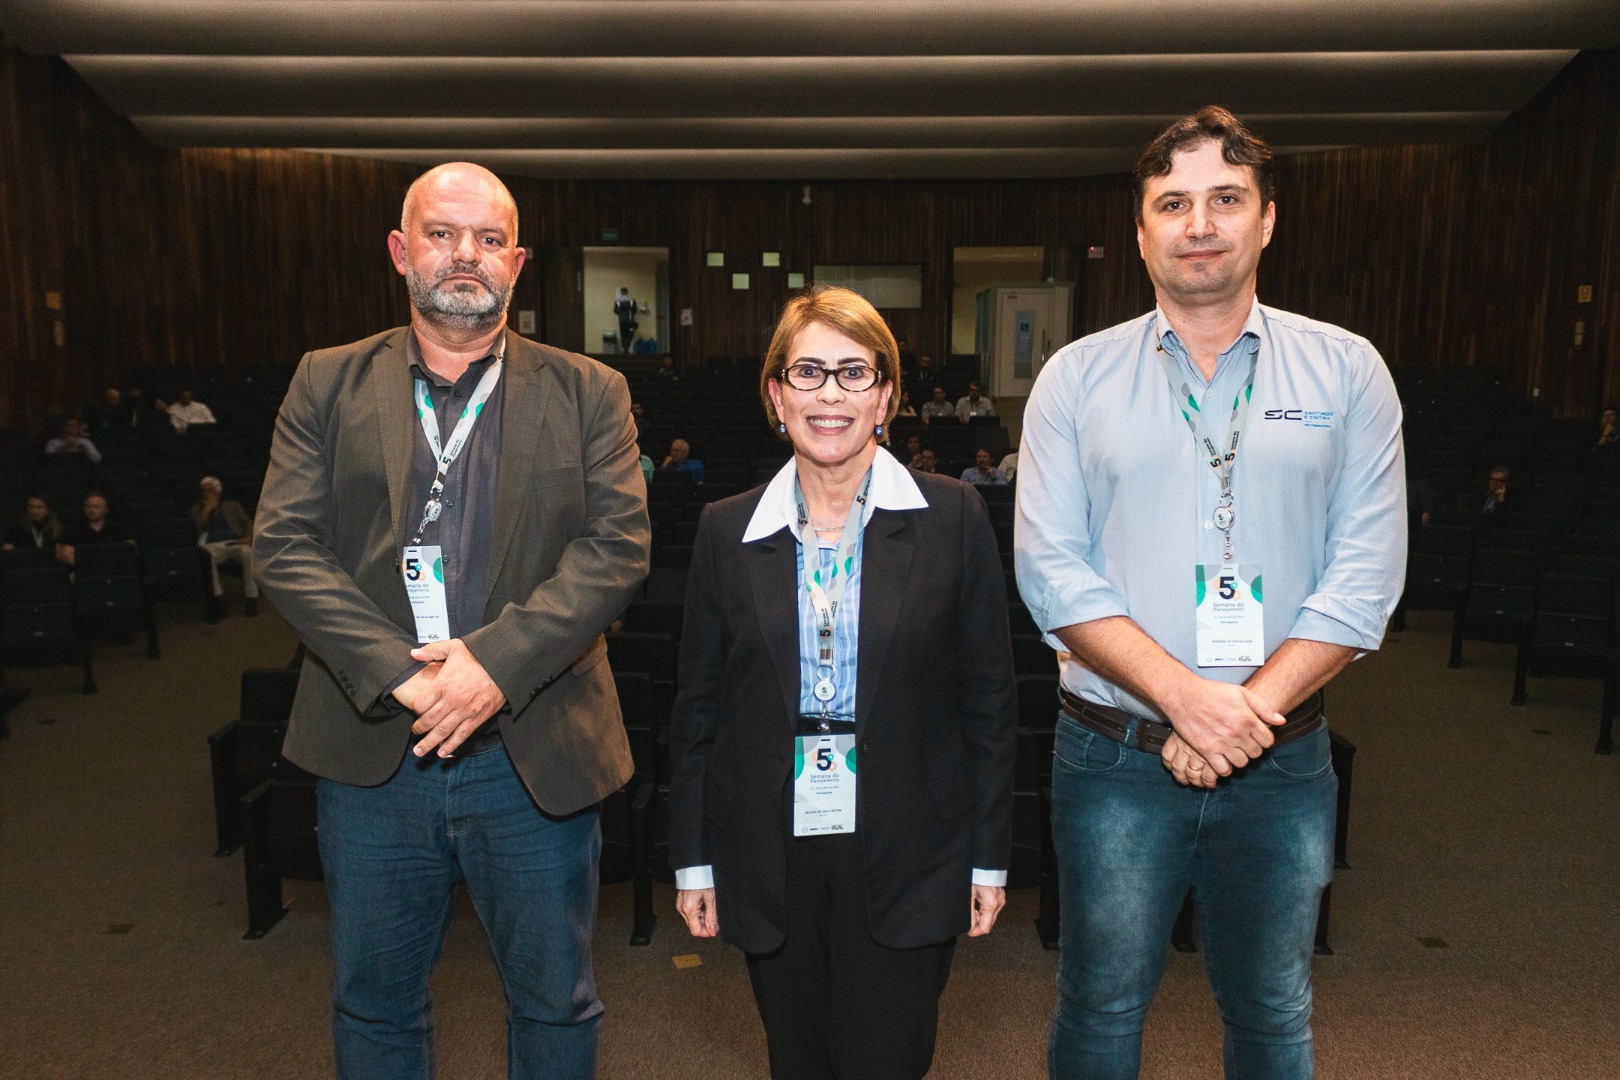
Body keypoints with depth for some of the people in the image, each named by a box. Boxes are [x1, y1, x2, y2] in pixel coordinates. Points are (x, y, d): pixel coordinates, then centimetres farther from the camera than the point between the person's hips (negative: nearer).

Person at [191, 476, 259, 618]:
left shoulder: (232, 506, 29)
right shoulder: (197, 510, 28)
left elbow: (247, 523, 15)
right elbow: (197, 528, 8)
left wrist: (248, 537, -5)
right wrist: (208, 509, 7)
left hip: (235, 543, 0)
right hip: (213, 546, 0)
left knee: (248, 553, -38)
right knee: (207, 556, -40)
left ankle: (251, 598, -40)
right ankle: (217, 599, -45)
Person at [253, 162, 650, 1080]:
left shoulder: (589, 394, 1)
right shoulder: (328, 385, 5)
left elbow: (618, 545, -9)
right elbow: (285, 545, -4)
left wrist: (497, 661, -21)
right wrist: (400, 674, -17)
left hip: (536, 755, -1)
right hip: (374, 753, 2)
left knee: (556, 1003, 16)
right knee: (376, 1005, 20)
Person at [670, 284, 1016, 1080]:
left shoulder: (952, 519, -3)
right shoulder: (726, 531, 1)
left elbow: (990, 699, 0)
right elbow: (698, 707, 6)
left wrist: (989, 857, 0)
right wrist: (692, 860, 6)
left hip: (905, 855, -1)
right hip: (771, 858, 2)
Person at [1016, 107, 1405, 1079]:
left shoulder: (1346, 371, 1)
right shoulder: (1077, 378, -1)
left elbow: (1364, 576, -5)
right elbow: (1053, 570, -8)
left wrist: (1245, 712, -14)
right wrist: (1181, 694, -18)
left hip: (1283, 763, 1)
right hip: (1115, 757, -1)